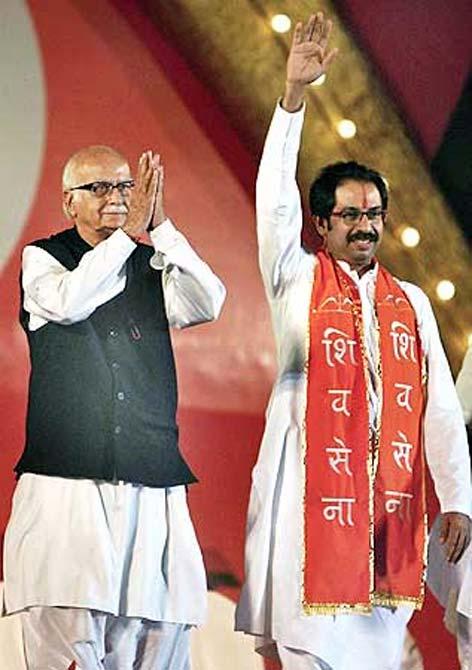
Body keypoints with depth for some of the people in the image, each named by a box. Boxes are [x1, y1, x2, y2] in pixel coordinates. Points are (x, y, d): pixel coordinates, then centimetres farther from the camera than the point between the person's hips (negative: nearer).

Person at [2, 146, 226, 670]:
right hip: (67, 484, -3)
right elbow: (69, 301, -14)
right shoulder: (42, 258, 8)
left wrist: (160, 226, -7)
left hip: (153, 486, 3)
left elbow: (208, 304, -3)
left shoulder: (155, 266, 15)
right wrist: (128, 232, -8)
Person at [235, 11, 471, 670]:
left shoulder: (411, 303, 15)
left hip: (391, 491, 3)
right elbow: (275, 196, -6)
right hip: (313, 484, -3)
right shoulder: (299, 280, 7)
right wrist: (294, 93, -15)